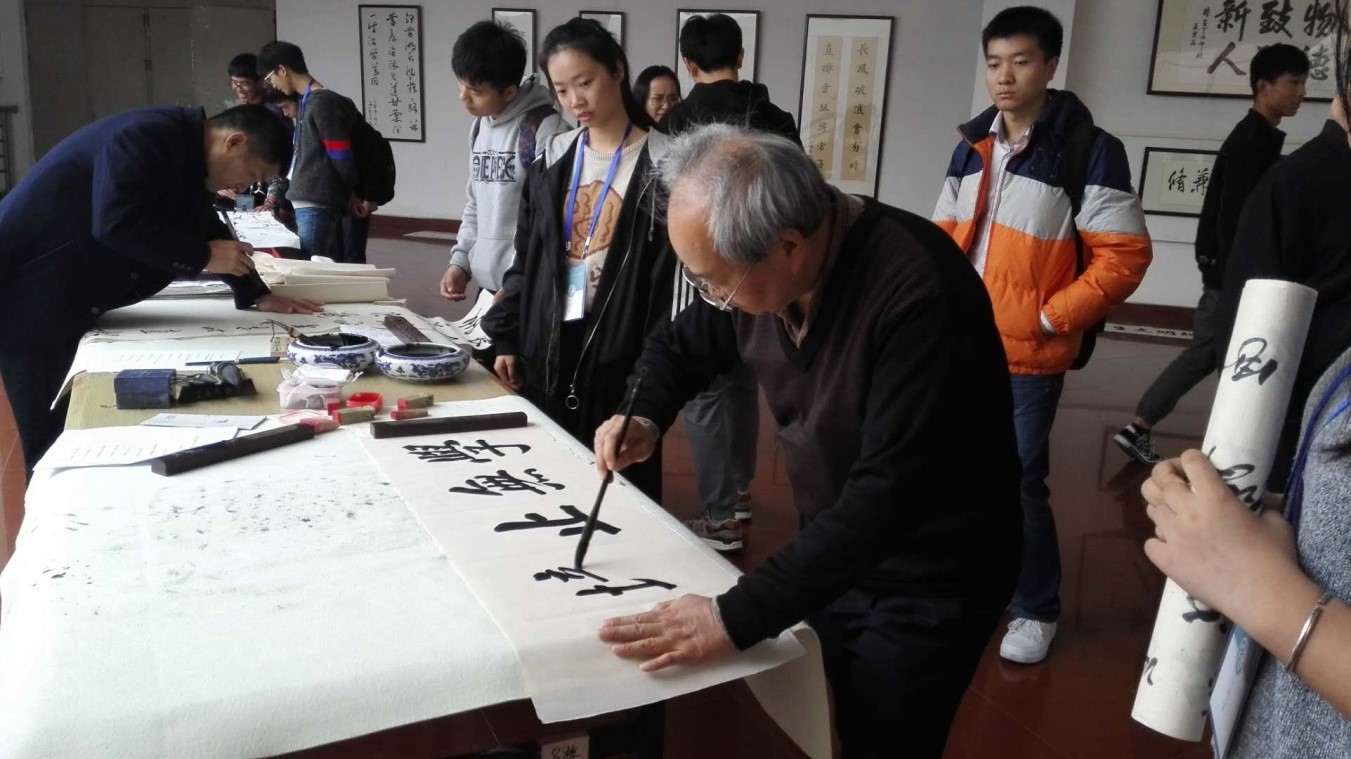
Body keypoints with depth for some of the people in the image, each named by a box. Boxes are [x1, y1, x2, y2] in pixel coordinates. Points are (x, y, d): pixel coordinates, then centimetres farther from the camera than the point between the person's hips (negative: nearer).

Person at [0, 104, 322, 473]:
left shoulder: (185, 157, 10)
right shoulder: (150, 136, -20)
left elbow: (208, 230, 20)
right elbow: (117, 224, -31)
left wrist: (257, 294, 10)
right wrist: (204, 256, -22)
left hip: (59, 305, 10)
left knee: (52, 429, 11)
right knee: (29, 438, -5)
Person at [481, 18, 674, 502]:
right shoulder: (552, 160, 9)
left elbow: (674, 273, -9)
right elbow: (525, 260, 13)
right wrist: (507, 339, 7)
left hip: (619, 351, -4)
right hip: (547, 347, 5)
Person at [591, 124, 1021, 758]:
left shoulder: (918, 292, -33)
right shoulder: (759, 269, -10)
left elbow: (888, 494, -37)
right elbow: (681, 346, 9)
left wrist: (735, 619, -37)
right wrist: (646, 417, -13)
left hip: (927, 586, -6)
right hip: (833, 554, 6)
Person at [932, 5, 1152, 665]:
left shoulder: (1088, 150, -12)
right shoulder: (972, 146, 7)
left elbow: (1124, 257, -13)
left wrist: (1049, 318, -15)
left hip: (1028, 355, -6)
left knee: (1018, 483, -2)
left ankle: (1036, 610, 19)